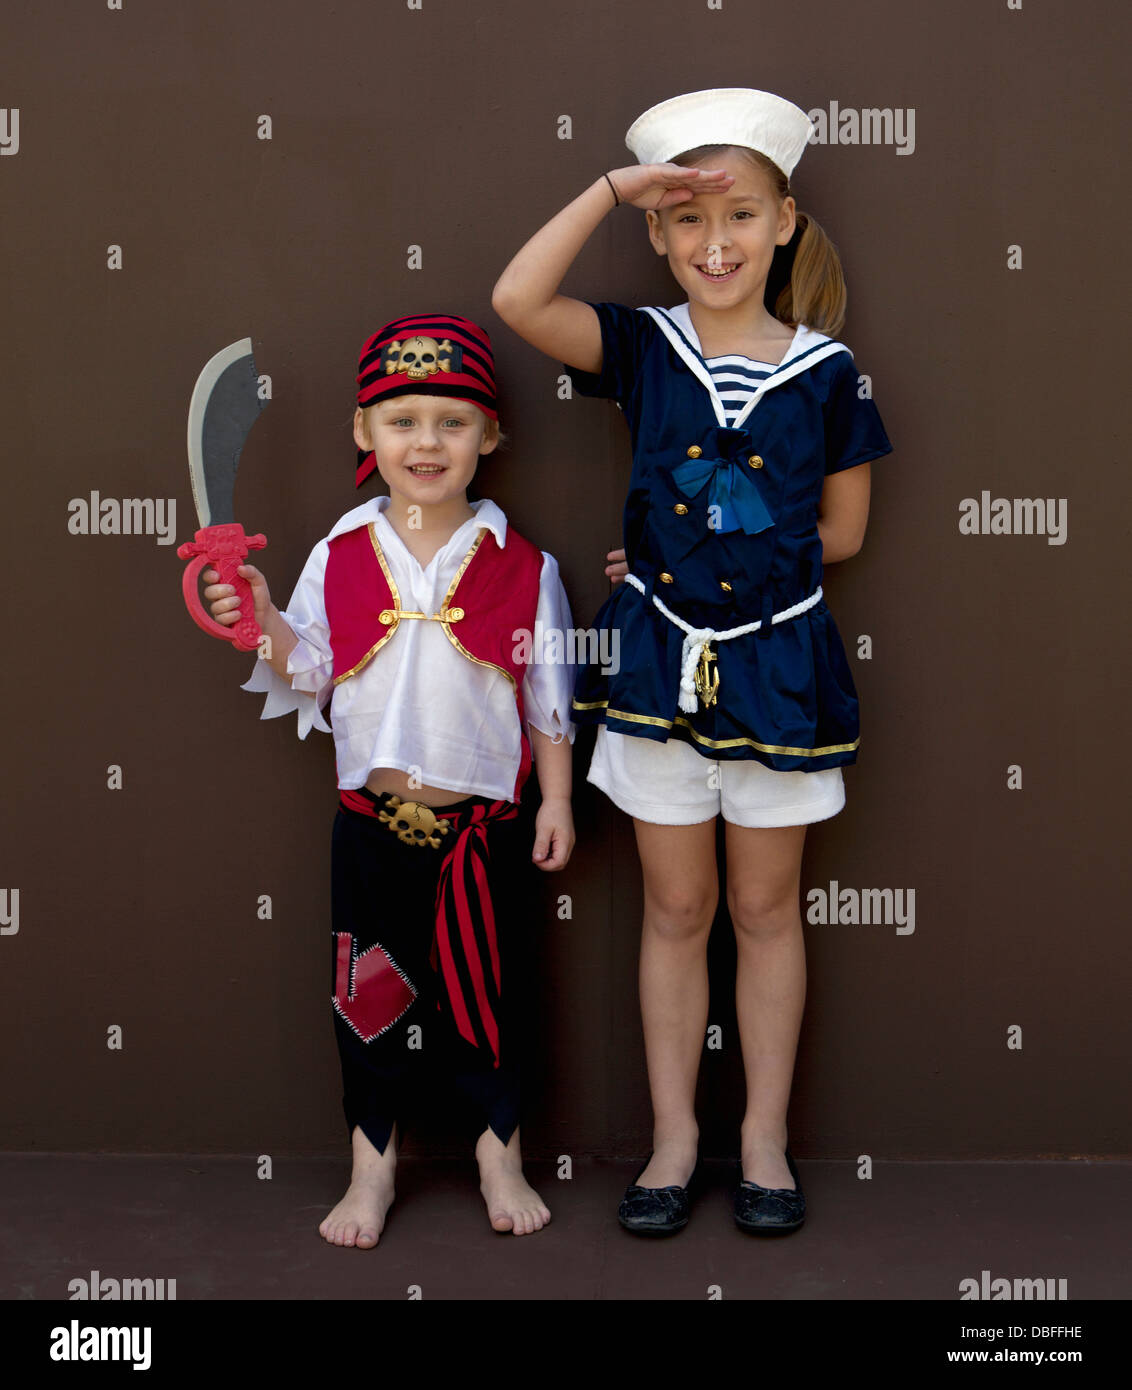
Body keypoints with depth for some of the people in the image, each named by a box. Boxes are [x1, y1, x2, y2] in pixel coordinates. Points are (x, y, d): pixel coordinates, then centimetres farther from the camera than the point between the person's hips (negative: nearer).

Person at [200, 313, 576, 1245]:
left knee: (485, 988, 11)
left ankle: (499, 1151, 29)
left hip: (484, 820, -1)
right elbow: (308, 670, 4)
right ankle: (374, 1162, 27)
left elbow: (549, 697, 2)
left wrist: (557, 800, 1)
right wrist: (262, 624, -15)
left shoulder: (522, 566, -2)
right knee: (369, 991, 10)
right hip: (372, 818, 1)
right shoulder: (341, 557, 0)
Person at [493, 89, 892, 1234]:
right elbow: (517, 301, -20)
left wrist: (711, 552, -2)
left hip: (777, 662, 0)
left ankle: (765, 1135, 25)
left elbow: (839, 530, 2)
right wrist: (614, 188, -20)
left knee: (765, 907, 11)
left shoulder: (827, 371, -4)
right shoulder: (642, 348, -3)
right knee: (675, 908, 11)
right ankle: (674, 1134, 24)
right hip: (658, 658, 1)